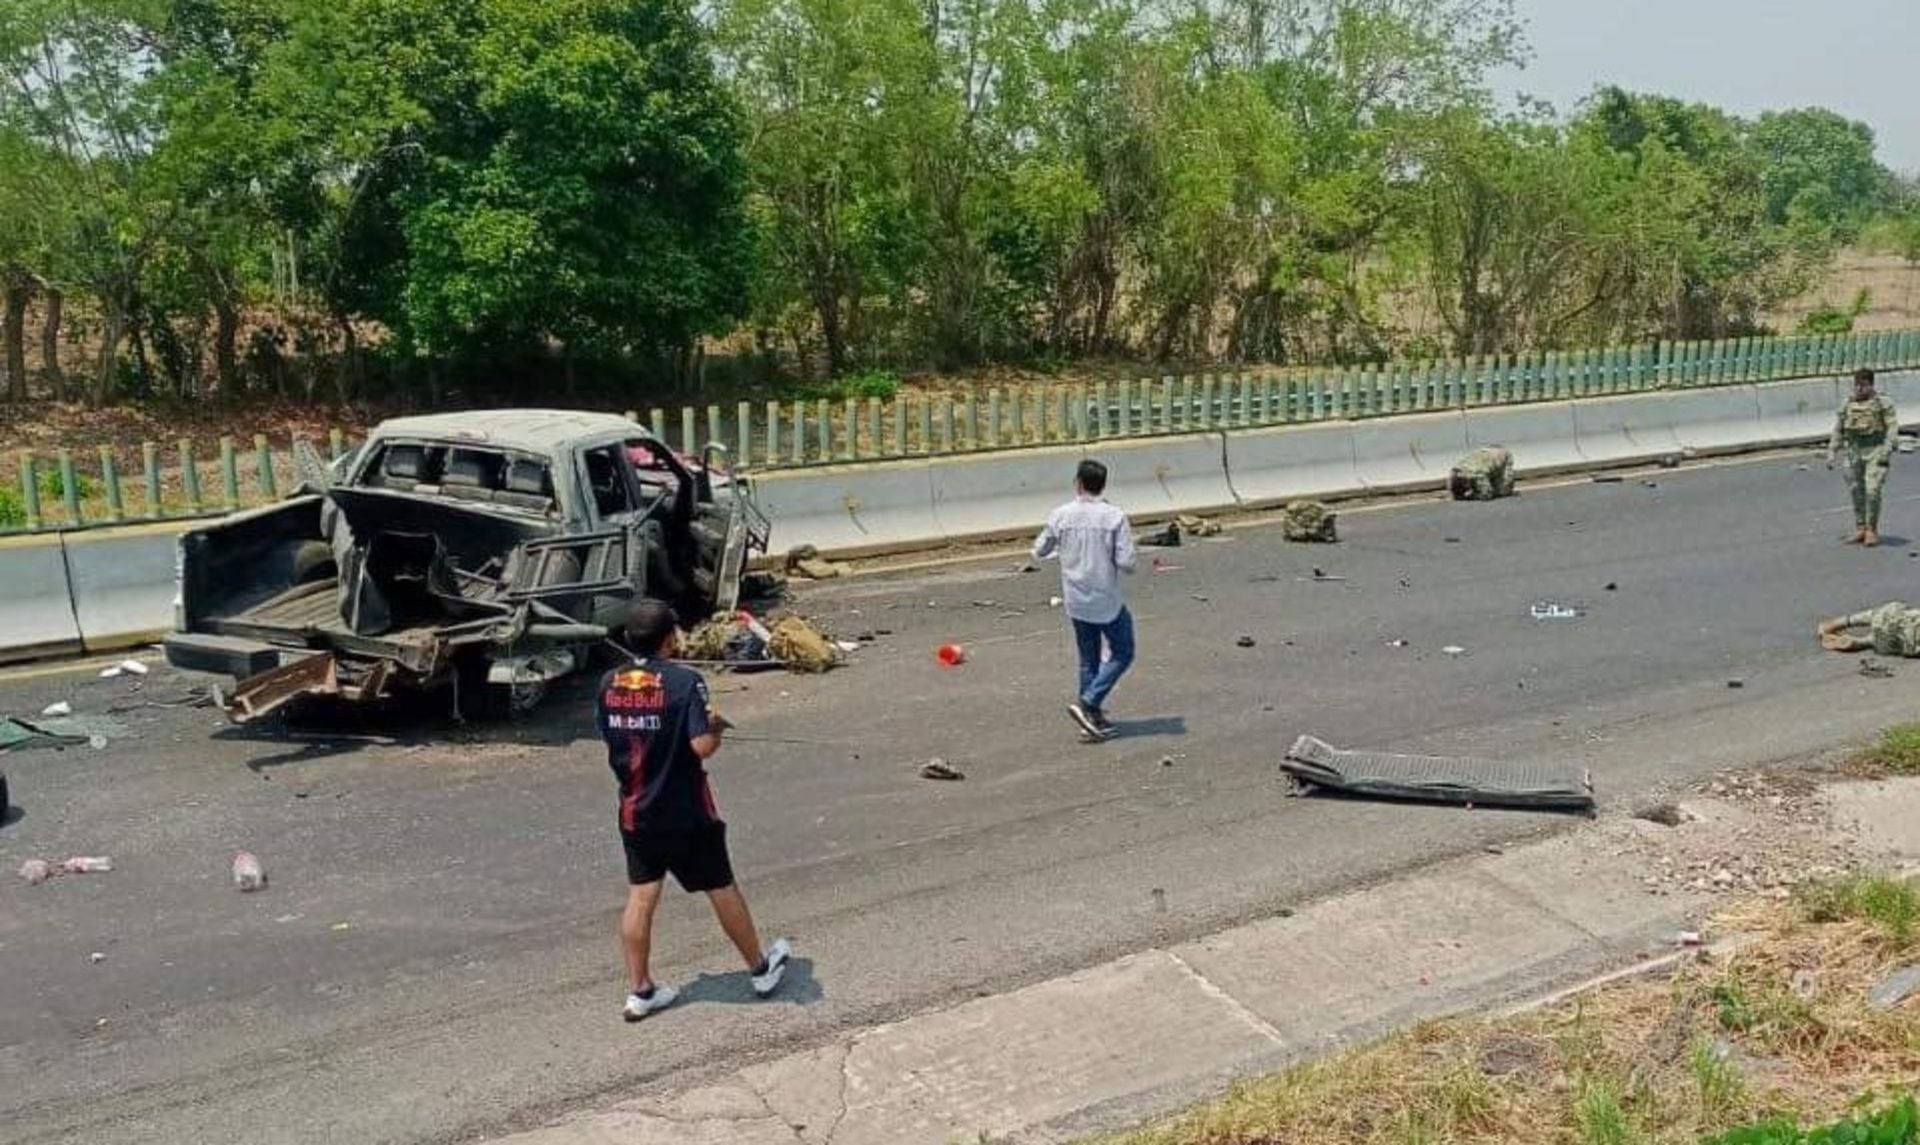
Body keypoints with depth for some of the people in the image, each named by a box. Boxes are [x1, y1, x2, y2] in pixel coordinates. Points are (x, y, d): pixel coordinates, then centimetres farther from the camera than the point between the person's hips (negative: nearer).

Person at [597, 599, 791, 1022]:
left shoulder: (609, 684, -2)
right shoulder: (684, 681, -19)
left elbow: (609, 739, 9)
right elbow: (703, 747, -24)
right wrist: (717, 727, -4)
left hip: (635, 811, 4)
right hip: (686, 813, -4)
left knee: (640, 898, 10)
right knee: (722, 891, 11)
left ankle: (641, 991, 14)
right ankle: (761, 968, 28)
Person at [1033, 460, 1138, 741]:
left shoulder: (1060, 516, -5)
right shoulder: (1115, 517, -14)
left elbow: (1039, 552, 6)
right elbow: (1126, 563, -17)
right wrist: (1120, 559, 6)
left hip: (1076, 601, 4)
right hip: (1108, 601, -4)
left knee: (1088, 659, 17)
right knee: (1122, 654, 12)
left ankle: (1092, 717, 20)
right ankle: (1087, 702, -2)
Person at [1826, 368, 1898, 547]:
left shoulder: (1883, 403, -3)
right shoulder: (1847, 405, 10)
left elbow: (1892, 427, -8)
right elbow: (1838, 431, 14)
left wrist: (1886, 451, -18)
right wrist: (1831, 454, 7)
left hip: (1875, 451, -5)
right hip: (1854, 452, 5)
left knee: (1872, 491, -11)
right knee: (1856, 491, 8)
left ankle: (1872, 530, 0)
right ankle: (1860, 529, 17)